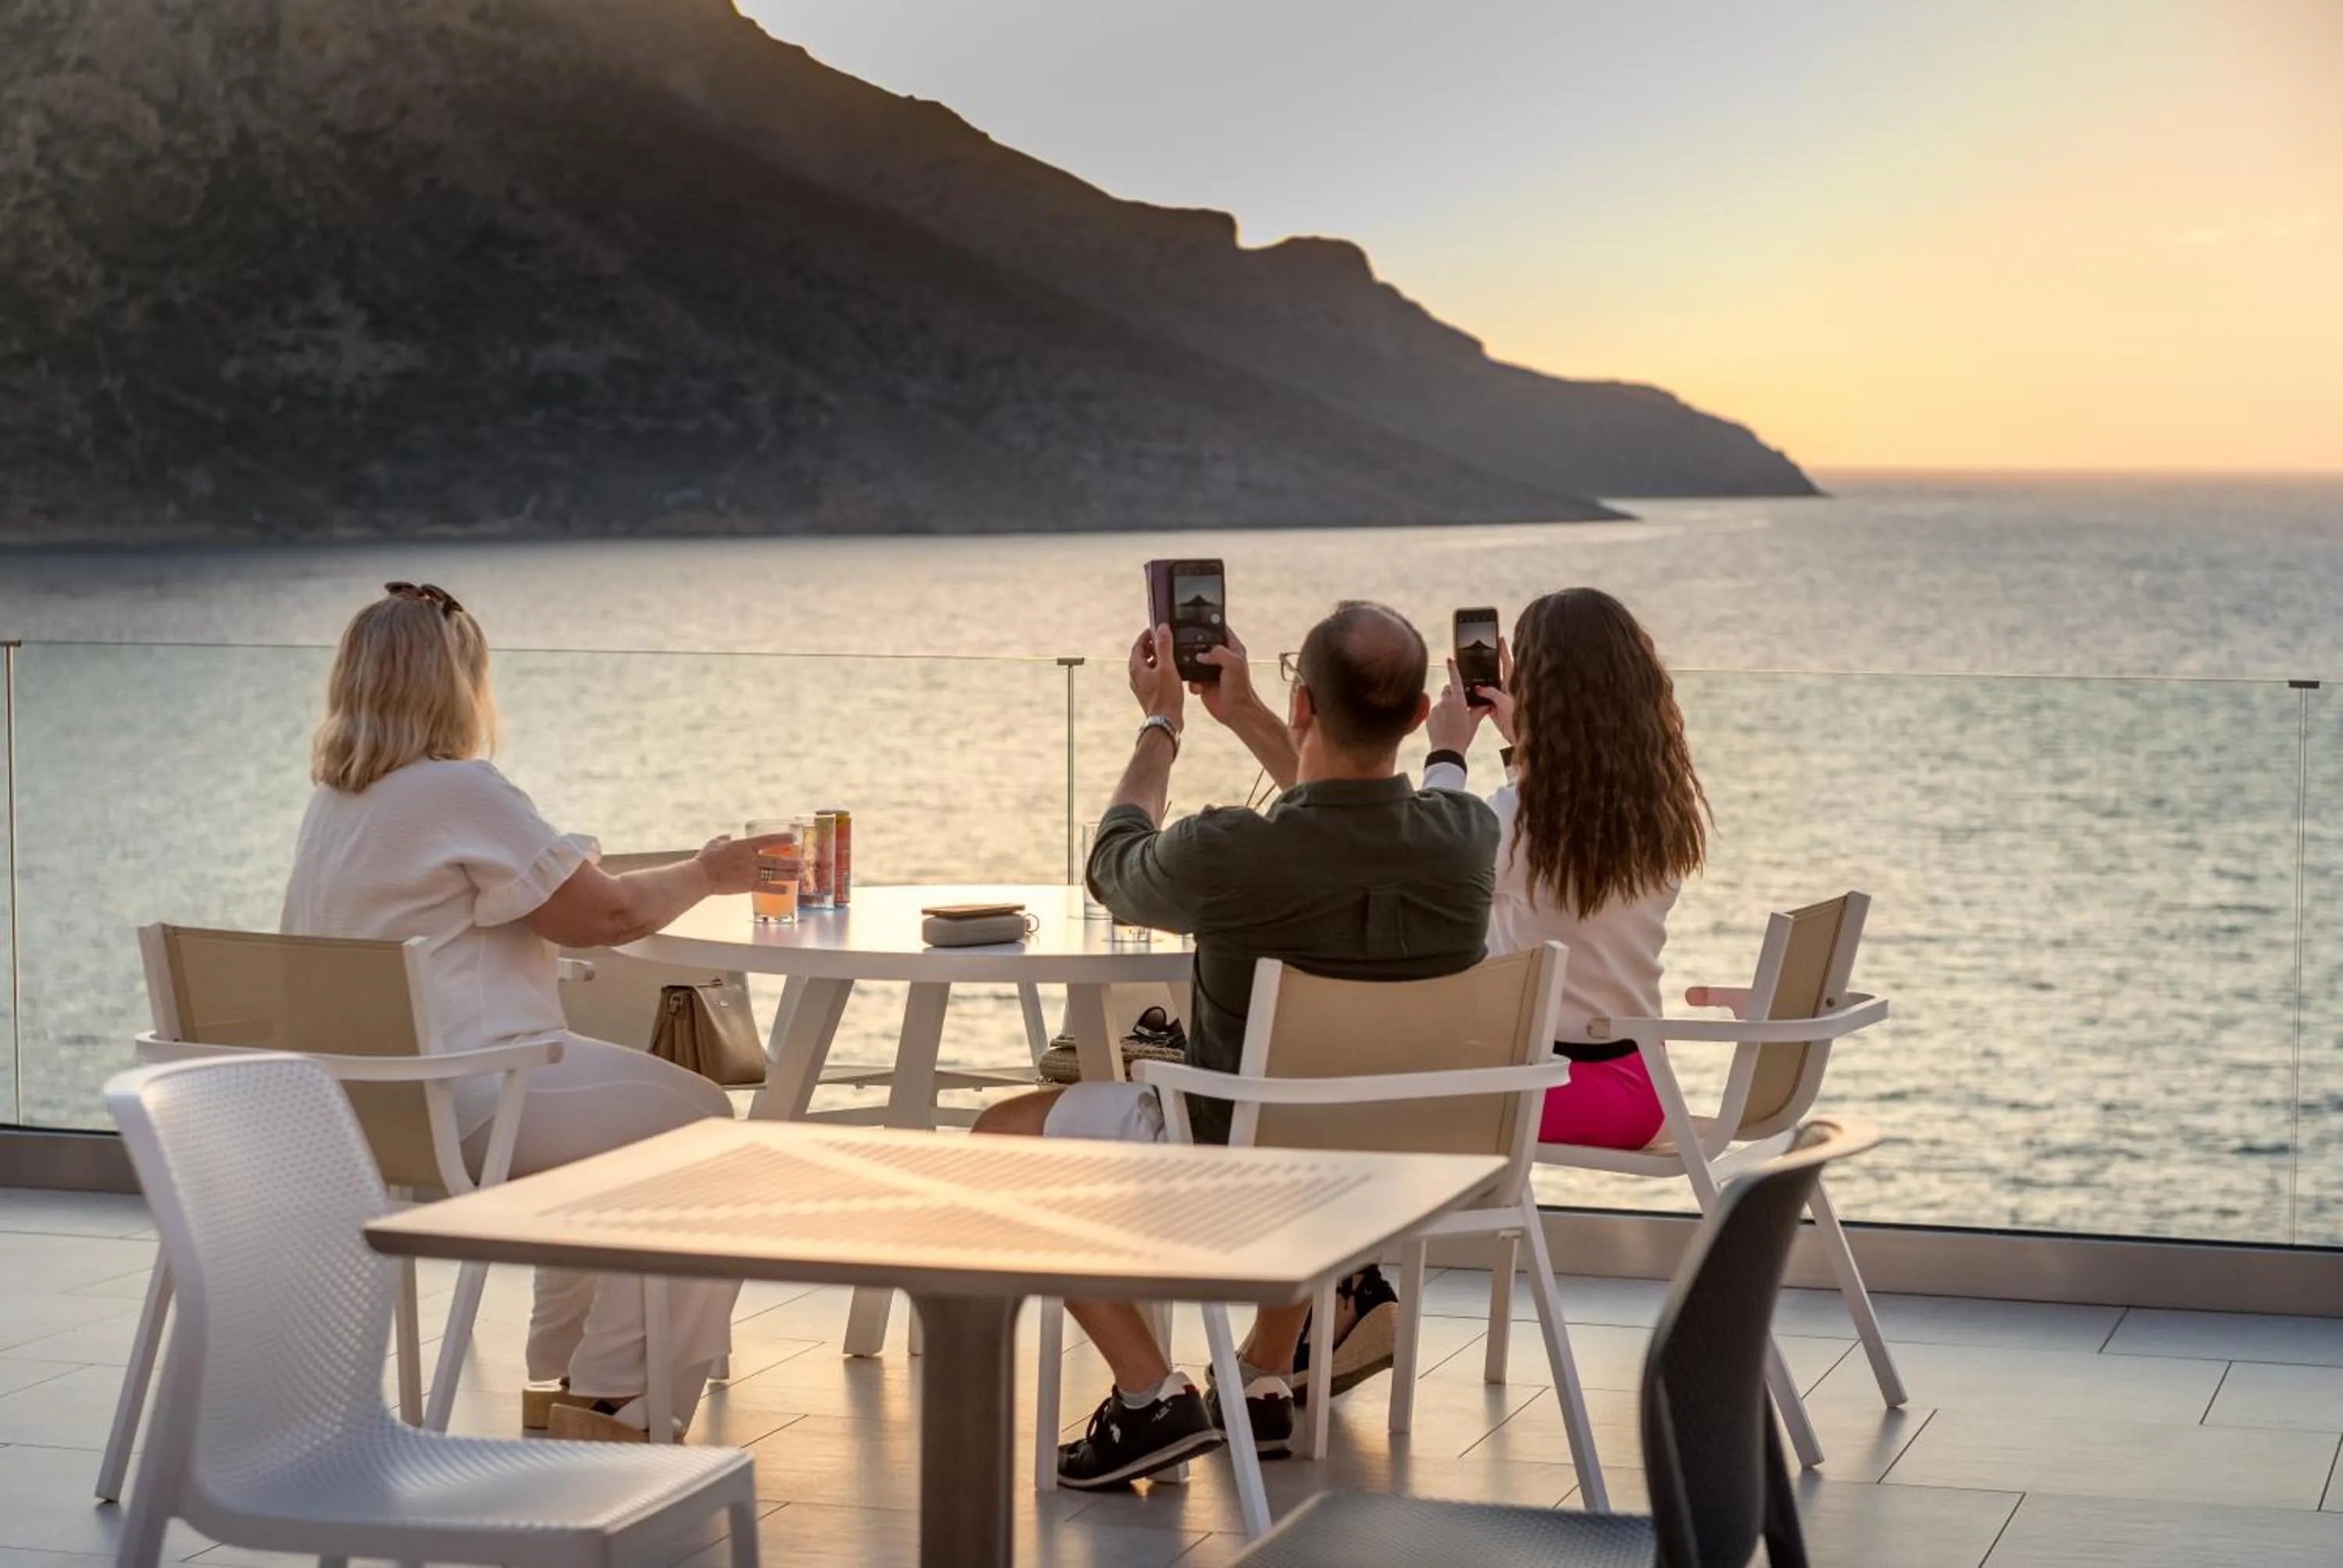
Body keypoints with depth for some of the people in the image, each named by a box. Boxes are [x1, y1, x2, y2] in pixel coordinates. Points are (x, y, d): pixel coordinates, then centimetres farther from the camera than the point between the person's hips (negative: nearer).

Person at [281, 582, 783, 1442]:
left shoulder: (330, 801, 14)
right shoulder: (461, 791, -14)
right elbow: (605, 914, -10)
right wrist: (707, 873, 7)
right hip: (457, 1103, -10)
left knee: (608, 1111, 30)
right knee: (698, 1122, 0)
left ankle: (563, 1379, 30)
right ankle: (614, 1398, 2)